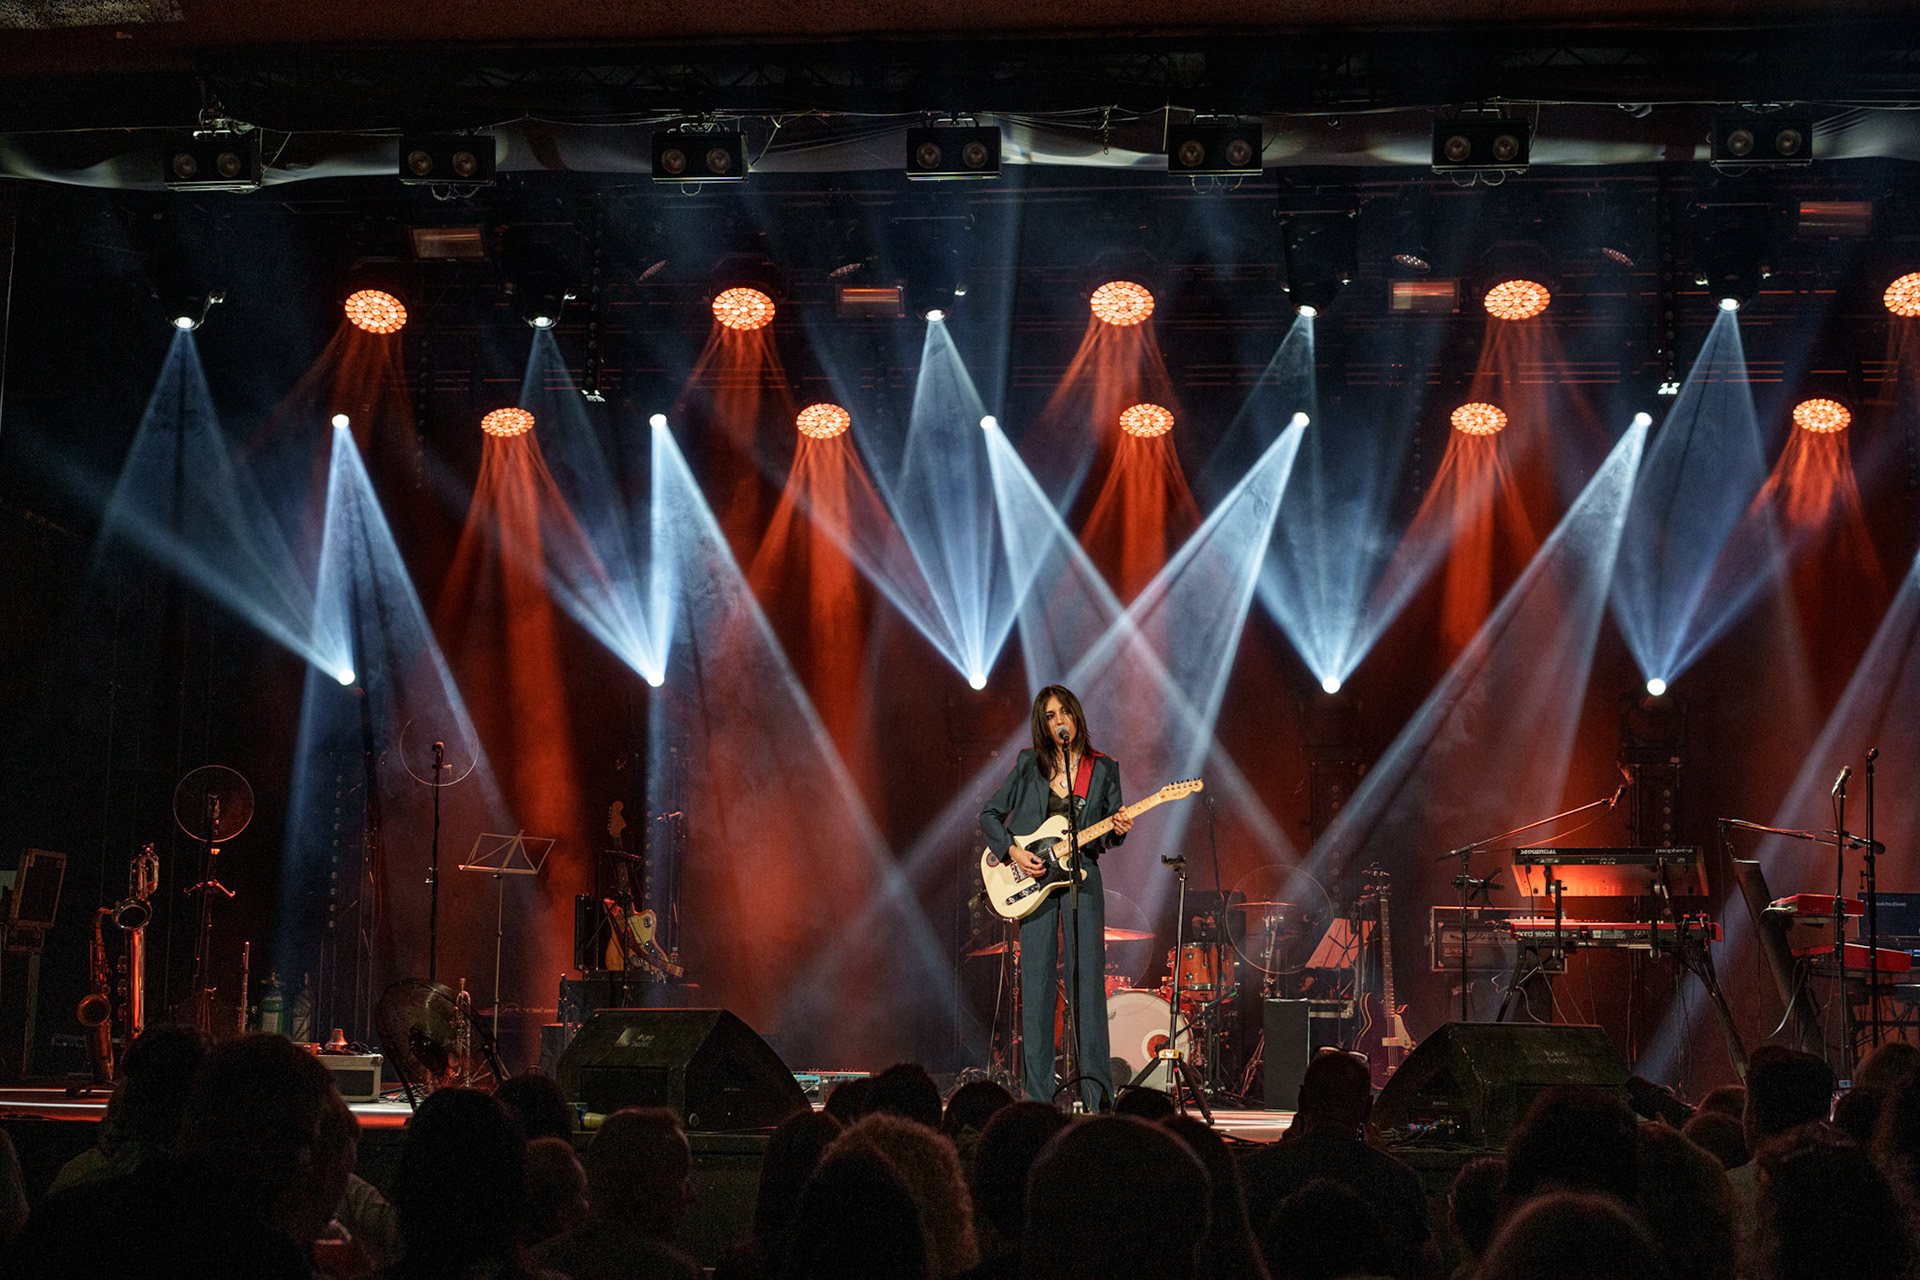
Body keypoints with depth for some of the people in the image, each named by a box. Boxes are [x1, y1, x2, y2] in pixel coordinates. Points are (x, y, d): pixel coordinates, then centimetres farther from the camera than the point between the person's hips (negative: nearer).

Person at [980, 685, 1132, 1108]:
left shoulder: (1103, 769, 6)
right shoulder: (1029, 764, 5)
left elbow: (1110, 834, 10)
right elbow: (989, 814, 8)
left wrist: (1119, 830, -13)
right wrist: (1012, 850, -7)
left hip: (1082, 877, 0)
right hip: (1033, 880, 0)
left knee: (1087, 981, -4)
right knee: (1036, 985, 0)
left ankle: (1097, 1093, 0)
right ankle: (1038, 1095, 5)